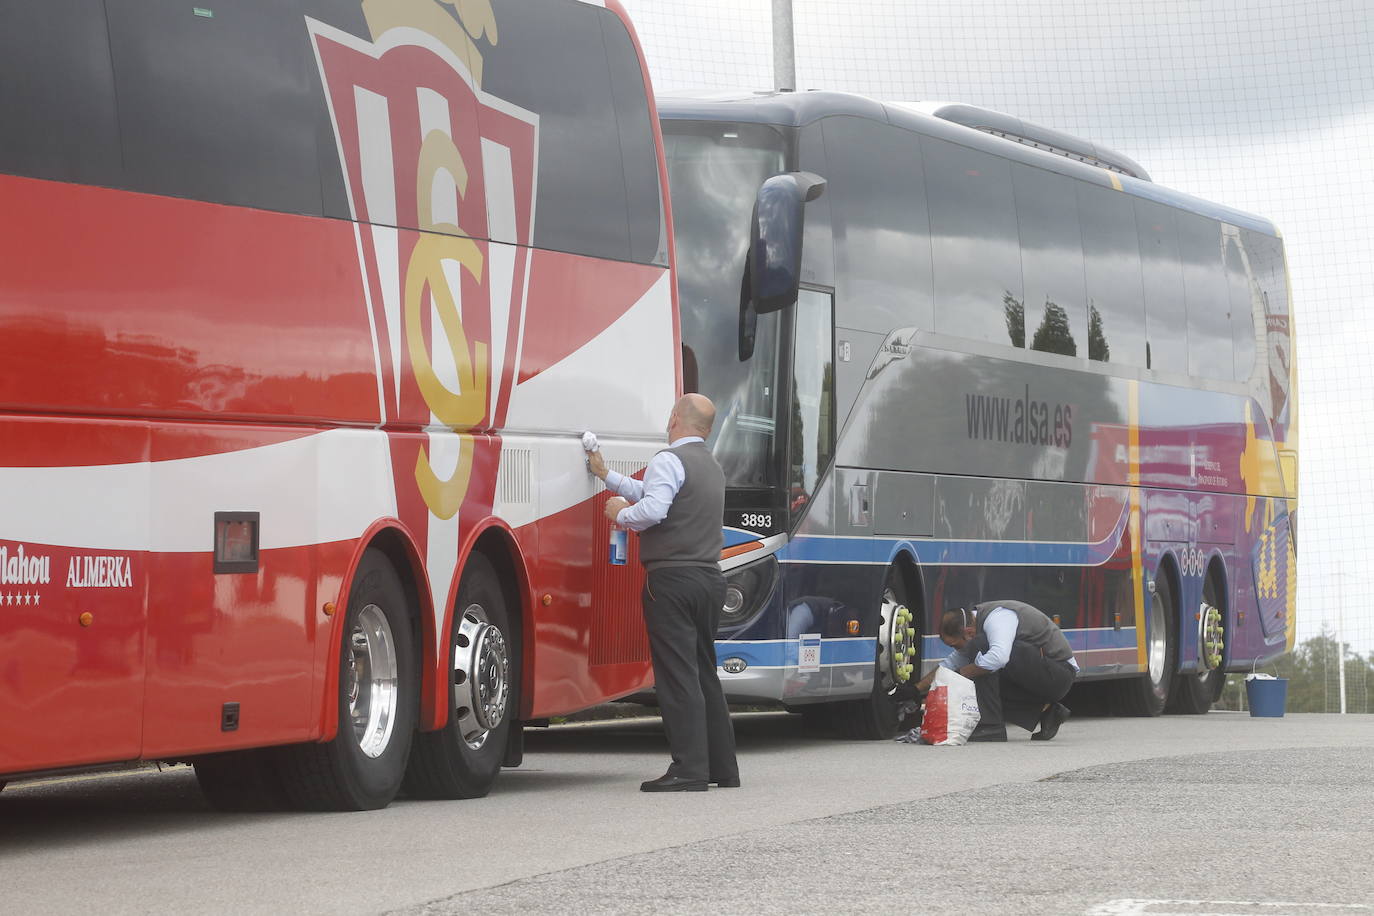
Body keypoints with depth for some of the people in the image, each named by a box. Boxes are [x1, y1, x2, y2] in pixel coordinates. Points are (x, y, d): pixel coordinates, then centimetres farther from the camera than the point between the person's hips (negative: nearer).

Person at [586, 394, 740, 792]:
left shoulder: (669, 460, -8)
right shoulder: (712, 466, 21)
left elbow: (653, 509, -22)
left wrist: (620, 514, -3)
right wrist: (606, 475, 37)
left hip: (673, 577, -8)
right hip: (710, 577, 9)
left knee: (677, 675, -8)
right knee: (705, 673, 14)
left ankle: (689, 769, -12)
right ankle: (722, 766, 15)